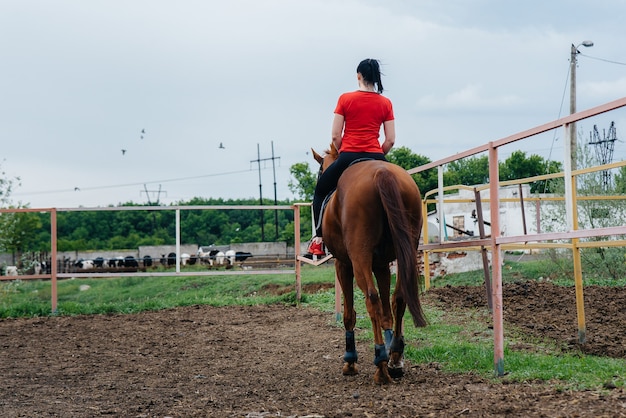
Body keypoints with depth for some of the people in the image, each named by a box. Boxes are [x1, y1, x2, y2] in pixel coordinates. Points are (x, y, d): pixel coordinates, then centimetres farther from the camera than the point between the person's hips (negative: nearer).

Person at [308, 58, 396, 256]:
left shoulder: (345, 99, -1)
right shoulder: (386, 103, 5)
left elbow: (335, 136, -2)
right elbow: (390, 140, 2)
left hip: (348, 156, -2)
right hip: (375, 158, 2)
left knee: (321, 191, 22)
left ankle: (319, 239, 12)